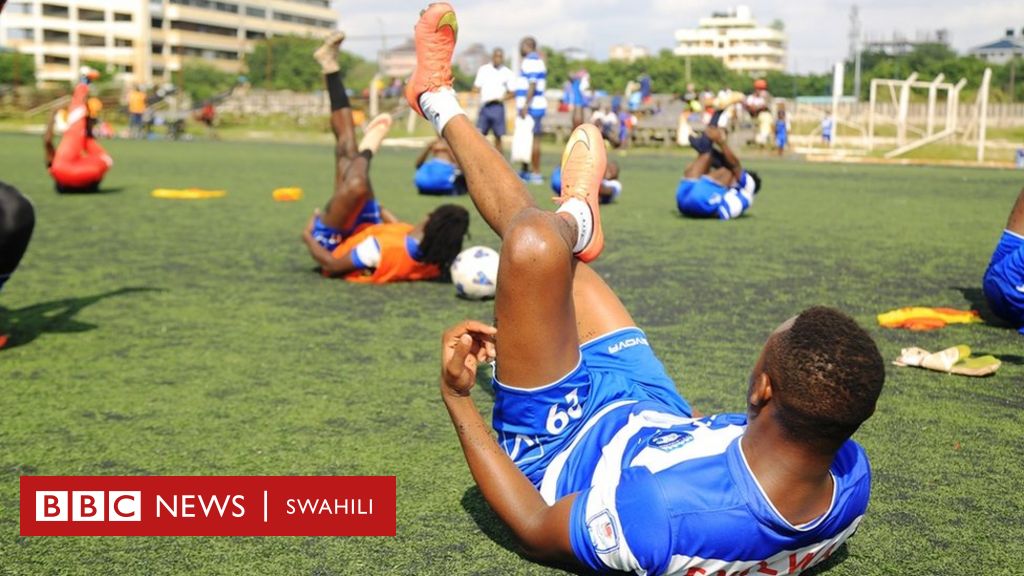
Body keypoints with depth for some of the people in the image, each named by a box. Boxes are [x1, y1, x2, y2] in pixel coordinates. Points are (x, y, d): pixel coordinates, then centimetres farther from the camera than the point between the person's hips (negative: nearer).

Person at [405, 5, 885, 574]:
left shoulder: (657, 514, -46)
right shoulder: (852, 480, -28)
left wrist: (457, 400, -18)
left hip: (555, 449, -5)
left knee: (534, 242, -15)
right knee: (559, 257, 12)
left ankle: (443, 106, 16)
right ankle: (576, 221, 53)